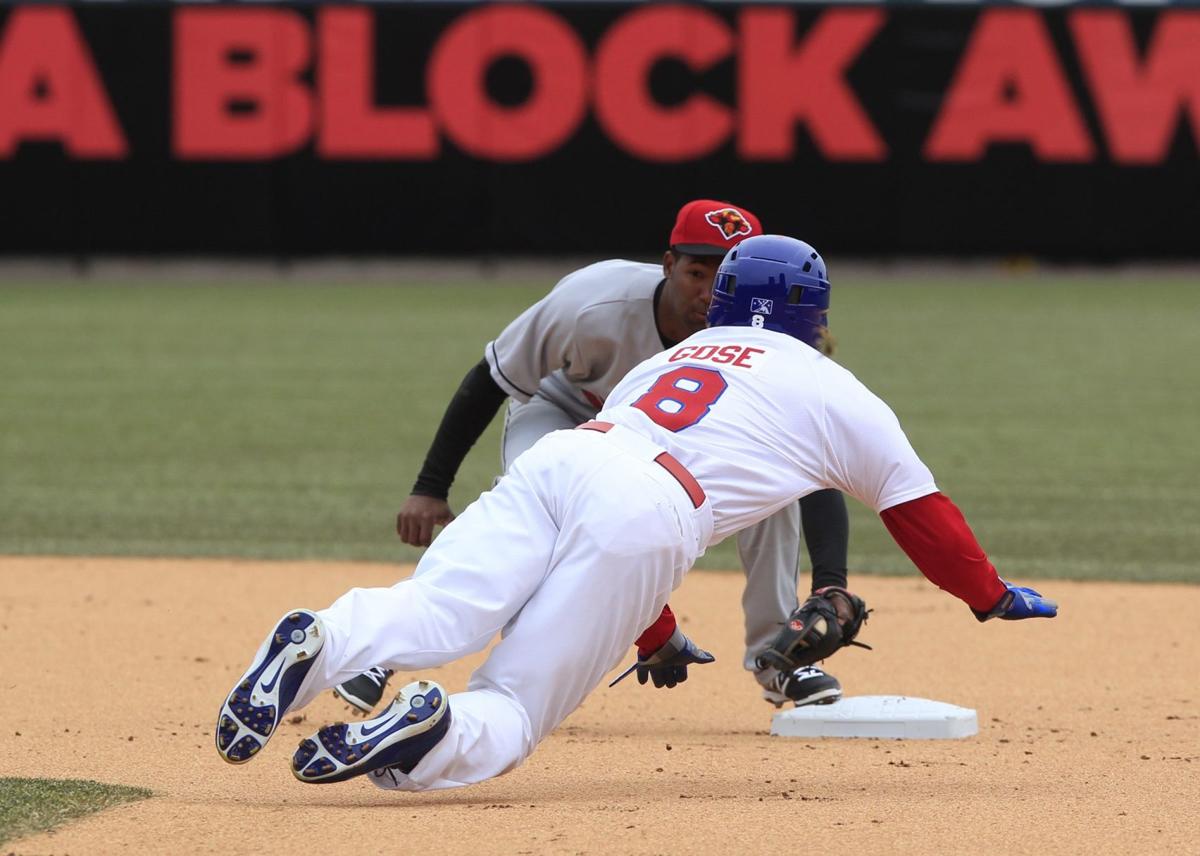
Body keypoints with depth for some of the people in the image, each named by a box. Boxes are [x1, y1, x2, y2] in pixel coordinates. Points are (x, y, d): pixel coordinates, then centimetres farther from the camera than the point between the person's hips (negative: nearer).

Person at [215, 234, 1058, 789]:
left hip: (553, 459, 4)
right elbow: (919, 510, 34)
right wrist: (994, 596, 51)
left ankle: (321, 643, -49)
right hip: (648, 518, -4)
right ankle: (425, 733, -37)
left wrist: (659, 639, 58)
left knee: (424, 618, -18)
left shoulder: (672, 356, 40)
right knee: (508, 714, -5)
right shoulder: (838, 393, 27)